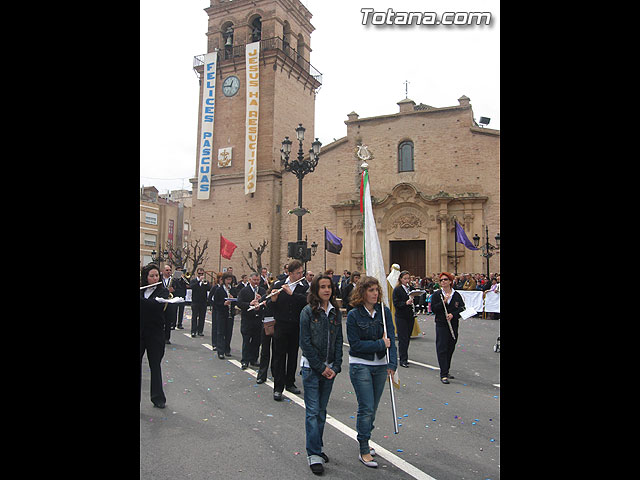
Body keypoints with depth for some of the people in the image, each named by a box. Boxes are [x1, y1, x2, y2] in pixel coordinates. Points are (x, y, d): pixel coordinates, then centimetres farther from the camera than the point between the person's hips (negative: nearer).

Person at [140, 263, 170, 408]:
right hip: (141, 331, 2)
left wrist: (141, 298, -27)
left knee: (155, 364, 7)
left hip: (155, 333, -2)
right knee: (138, 364, 1)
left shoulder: (163, 291, -1)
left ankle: (158, 398, 19)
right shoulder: (141, 290, 6)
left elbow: (157, 304, -21)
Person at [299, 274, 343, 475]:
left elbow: (338, 341, 6)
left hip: (329, 368, 4)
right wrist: (321, 367, -12)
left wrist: (336, 367, -4)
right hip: (311, 367, -4)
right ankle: (314, 454, 6)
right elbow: (305, 343, -11)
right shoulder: (308, 312, -9)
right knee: (313, 411, -2)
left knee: (322, 410, 14)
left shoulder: (336, 312, 5)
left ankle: (317, 448, 27)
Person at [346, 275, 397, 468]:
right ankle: (364, 451, 10)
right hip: (360, 365, -4)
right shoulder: (354, 315, -10)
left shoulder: (384, 311, -1)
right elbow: (355, 344, -13)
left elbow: (391, 338, -7)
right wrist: (380, 344, -16)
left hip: (381, 365, 4)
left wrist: (392, 363, -19)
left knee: (373, 407, 15)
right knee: (366, 407, -3)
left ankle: (364, 441, 34)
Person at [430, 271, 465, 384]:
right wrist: (443, 302, -19)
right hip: (441, 325, -4)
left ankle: (446, 371, 23)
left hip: (454, 324, 4)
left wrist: (453, 314, -15)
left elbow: (462, 308, 2)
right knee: (442, 349, -7)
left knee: (450, 349, 10)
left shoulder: (457, 295, 7)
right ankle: (443, 375, -6)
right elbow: (433, 309, -8)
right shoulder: (436, 294, 0)